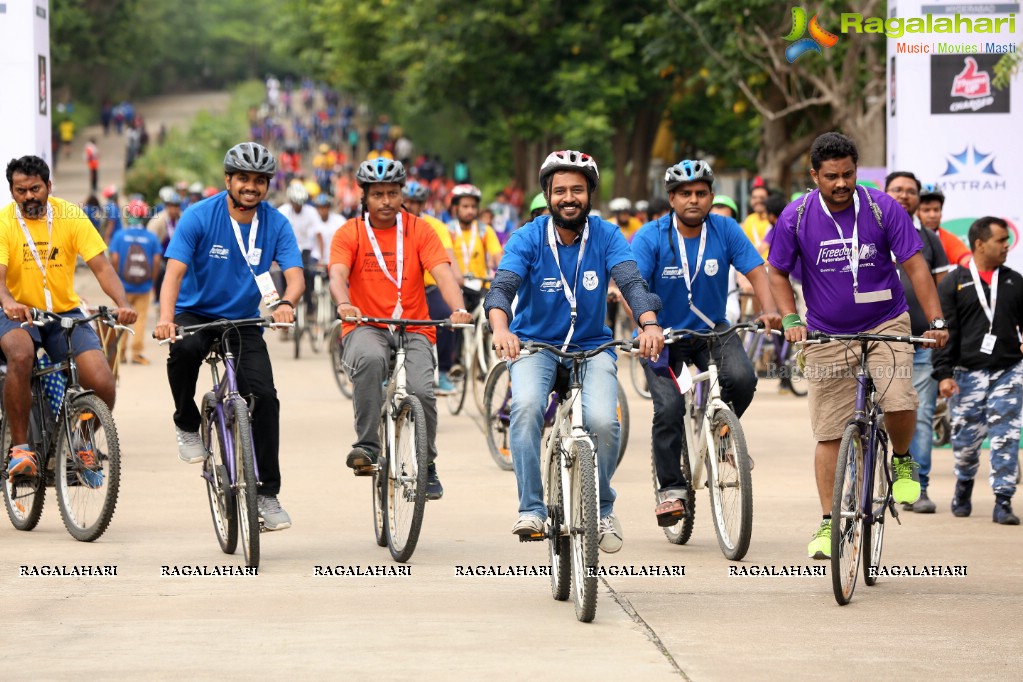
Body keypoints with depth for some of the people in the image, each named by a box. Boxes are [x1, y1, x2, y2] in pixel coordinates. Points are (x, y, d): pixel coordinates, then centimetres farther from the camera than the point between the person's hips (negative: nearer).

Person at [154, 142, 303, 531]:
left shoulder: (275, 224, -7)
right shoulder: (199, 217, -14)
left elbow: (295, 275, -17)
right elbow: (175, 271, -22)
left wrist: (285, 303, -41)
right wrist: (166, 318, -40)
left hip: (243, 323, 2)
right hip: (196, 313, -2)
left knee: (264, 396, -15)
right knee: (184, 347, -37)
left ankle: (266, 493, -4)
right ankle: (187, 426, -11)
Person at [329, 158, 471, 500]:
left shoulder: (420, 231, 4)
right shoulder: (350, 233, 3)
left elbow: (443, 273, -9)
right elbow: (338, 274, -14)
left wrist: (458, 310, -29)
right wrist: (344, 304, -37)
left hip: (413, 329, 1)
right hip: (366, 328, -1)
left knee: (421, 391, -23)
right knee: (371, 359, -37)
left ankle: (427, 466, 3)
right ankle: (367, 446, -28)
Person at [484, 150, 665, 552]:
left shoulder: (606, 236, -7)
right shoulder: (528, 239, -9)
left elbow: (631, 281, -21)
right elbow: (502, 287, -23)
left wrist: (650, 324, -41)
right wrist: (501, 329, -45)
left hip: (591, 347, 1)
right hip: (535, 345, -1)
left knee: (602, 421, -24)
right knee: (527, 404, -32)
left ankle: (602, 509, 3)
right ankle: (531, 509, -22)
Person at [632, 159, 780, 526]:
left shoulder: (725, 230, -8)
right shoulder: (651, 237, -15)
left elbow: (756, 271, -14)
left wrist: (769, 310, -33)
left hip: (711, 330, 2)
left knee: (742, 378, -24)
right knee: (669, 408, -19)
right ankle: (671, 489, -3)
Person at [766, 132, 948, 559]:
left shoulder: (882, 208, -10)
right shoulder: (796, 217, -8)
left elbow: (915, 266, -9)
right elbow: (778, 273, 3)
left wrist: (936, 321, -19)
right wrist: (791, 320, -12)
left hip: (885, 325, -1)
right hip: (827, 336, 1)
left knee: (899, 402, -24)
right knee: (830, 434, 1)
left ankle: (902, 460, 8)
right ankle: (828, 524, 10)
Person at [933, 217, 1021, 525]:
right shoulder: (953, 284, 1)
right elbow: (945, 332, -2)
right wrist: (944, 373, -9)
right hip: (967, 374, -2)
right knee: (966, 437, 4)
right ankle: (964, 484, 32)